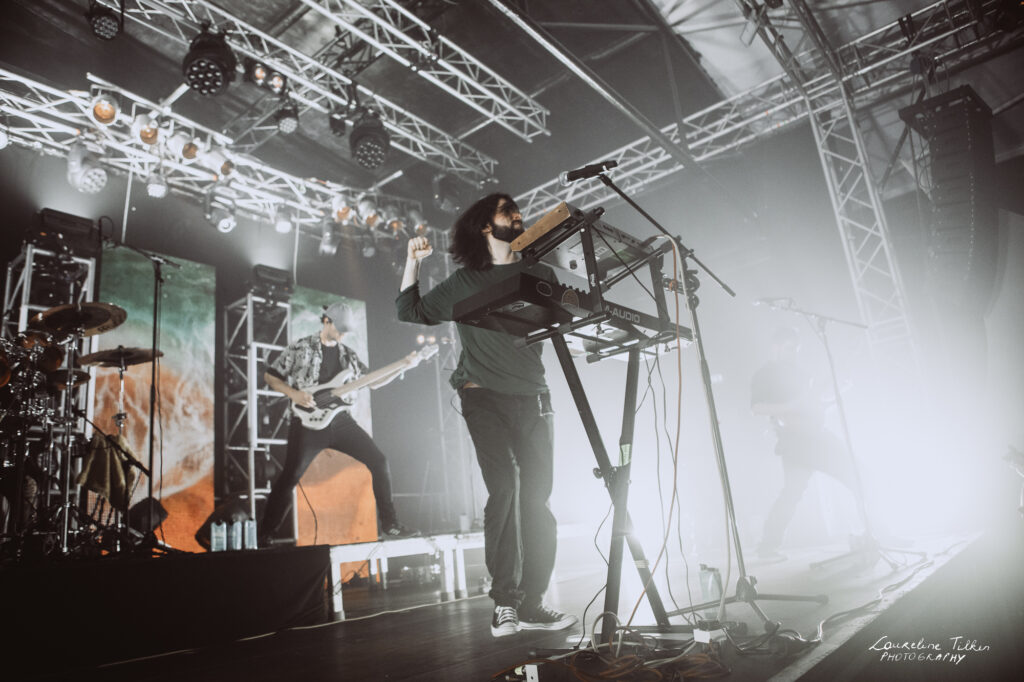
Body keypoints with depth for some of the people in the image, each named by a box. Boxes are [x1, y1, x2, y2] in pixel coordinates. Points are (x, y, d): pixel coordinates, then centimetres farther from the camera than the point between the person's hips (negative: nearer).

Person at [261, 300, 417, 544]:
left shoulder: (348, 354, 14)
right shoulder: (301, 348, 1)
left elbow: (372, 381, 16)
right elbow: (269, 376, 4)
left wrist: (402, 367, 5)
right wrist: (293, 393, -13)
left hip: (340, 421, 5)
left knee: (378, 462, -4)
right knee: (289, 477, -11)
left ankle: (390, 526, 4)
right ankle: (264, 535, 6)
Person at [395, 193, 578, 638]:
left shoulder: (541, 276, 16)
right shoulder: (465, 282, 12)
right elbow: (410, 311, 16)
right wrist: (413, 261, 6)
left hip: (532, 398, 3)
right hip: (484, 397, -2)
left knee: (537, 496, -2)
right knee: (504, 486, -16)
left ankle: (531, 604, 5)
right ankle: (505, 601, -8)